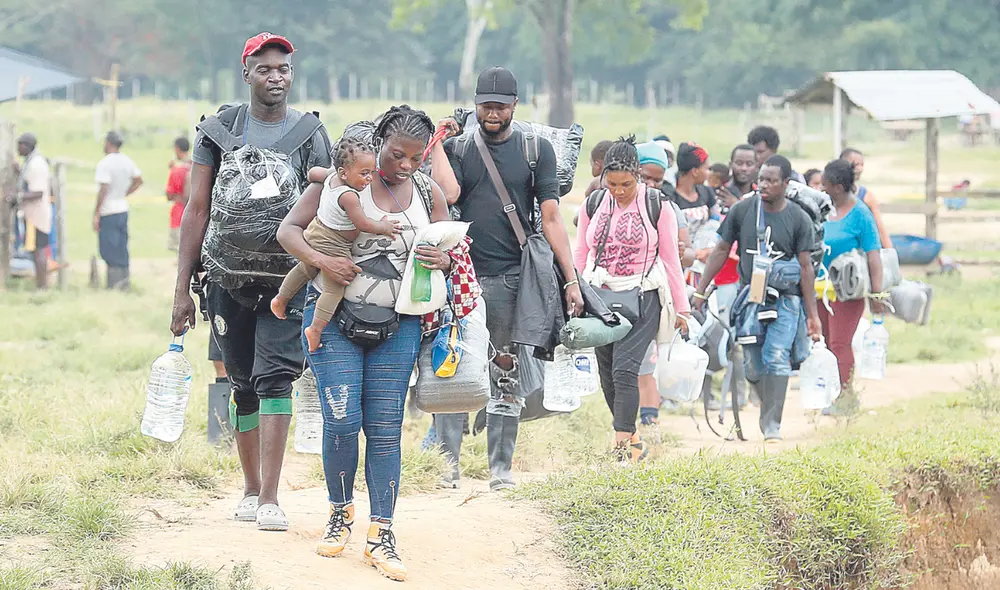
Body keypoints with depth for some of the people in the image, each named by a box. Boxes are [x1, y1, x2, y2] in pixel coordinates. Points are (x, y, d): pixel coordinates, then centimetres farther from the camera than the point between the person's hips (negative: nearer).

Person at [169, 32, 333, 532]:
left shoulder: (310, 136, 5)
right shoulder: (219, 130, 7)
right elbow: (197, 210, 7)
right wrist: (182, 290, 3)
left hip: (287, 281, -2)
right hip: (228, 279, 2)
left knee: (275, 378, -14)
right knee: (243, 387, 9)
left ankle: (270, 499, -16)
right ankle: (250, 490, 23)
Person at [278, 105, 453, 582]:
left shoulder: (429, 194, 5)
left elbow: (451, 255, 12)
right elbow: (289, 229, -5)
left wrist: (443, 260, -13)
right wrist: (321, 261, -24)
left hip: (397, 325, 3)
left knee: (385, 427, 0)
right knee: (341, 418, -9)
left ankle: (381, 535, 1)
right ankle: (340, 513, 14)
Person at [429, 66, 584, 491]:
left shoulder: (536, 150, 8)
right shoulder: (456, 149, 10)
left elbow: (550, 218, 4)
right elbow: (447, 194, -11)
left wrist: (571, 280, -2)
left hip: (512, 278, 0)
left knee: (507, 377, 3)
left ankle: (501, 467, 8)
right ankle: (447, 461, 1)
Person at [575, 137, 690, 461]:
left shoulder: (656, 206, -4)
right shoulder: (593, 205, 6)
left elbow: (670, 259, 1)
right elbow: (580, 256, 14)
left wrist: (681, 307, 2)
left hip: (642, 298, -5)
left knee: (624, 368, -17)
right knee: (607, 374, 6)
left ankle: (622, 445, -16)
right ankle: (633, 441, 19)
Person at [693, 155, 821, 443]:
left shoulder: (798, 219, -3)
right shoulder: (742, 211, 1)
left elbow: (806, 267, 0)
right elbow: (721, 251, 9)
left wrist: (812, 314, -3)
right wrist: (700, 291, 7)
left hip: (785, 298, -2)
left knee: (776, 359, -15)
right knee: (753, 366, 2)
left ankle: (772, 427, -14)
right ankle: (770, 406, 27)